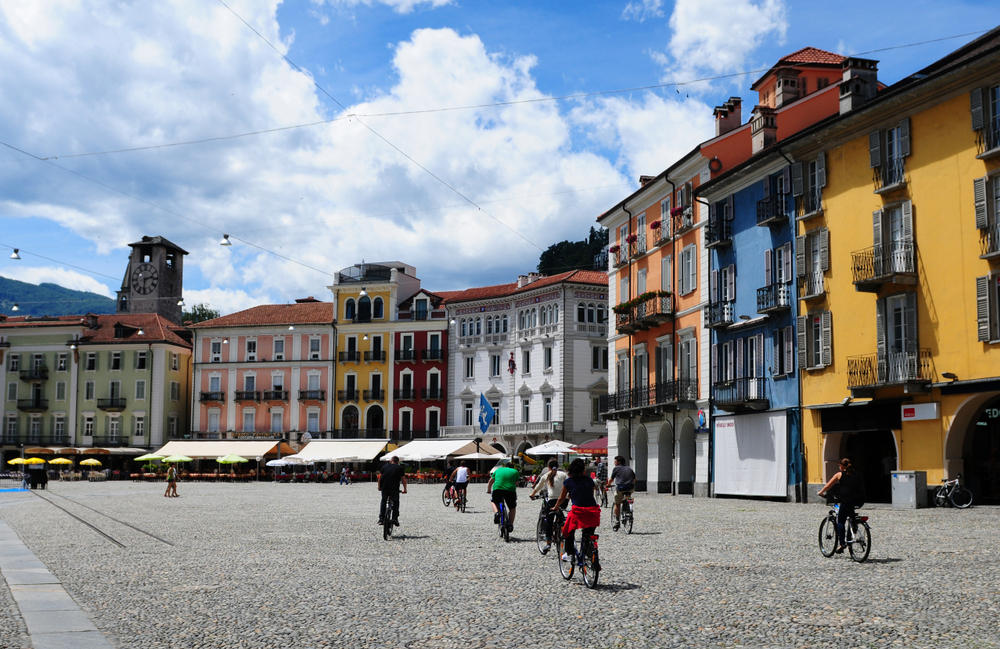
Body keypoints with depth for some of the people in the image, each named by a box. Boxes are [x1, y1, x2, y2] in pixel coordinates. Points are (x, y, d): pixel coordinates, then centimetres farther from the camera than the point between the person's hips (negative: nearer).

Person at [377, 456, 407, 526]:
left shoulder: (385, 466, 13)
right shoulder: (399, 468, 7)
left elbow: (380, 477, 13)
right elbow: (403, 479, 5)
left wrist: (379, 486, 21)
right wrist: (405, 489, 11)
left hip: (384, 487, 2)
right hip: (394, 489, -2)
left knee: (383, 501, 18)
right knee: (396, 502, 11)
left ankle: (381, 518, 13)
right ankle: (395, 518, 3)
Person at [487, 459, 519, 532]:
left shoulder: (497, 470, 22)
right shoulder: (515, 471, 19)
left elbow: (490, 482, 28)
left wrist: (488, 490, 43)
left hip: (497, 489, 0)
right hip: (510, 490, 0)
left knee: (493, 502, 29)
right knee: (512, 508, 23)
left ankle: (496, 513, 2)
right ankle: (510, 524, 11)